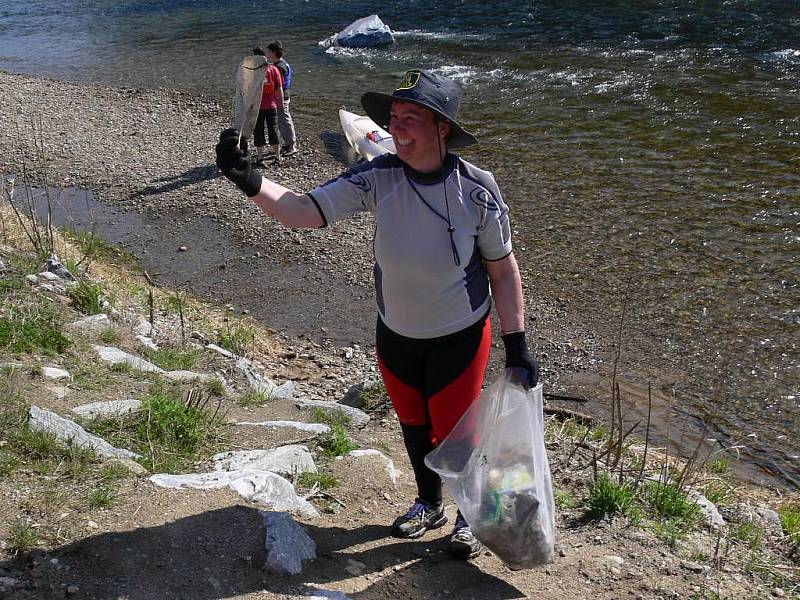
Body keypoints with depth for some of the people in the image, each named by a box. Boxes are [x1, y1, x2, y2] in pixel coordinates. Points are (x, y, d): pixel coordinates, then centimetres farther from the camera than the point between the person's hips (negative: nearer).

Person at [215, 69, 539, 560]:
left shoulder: (476, 188, -21)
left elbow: (503, 269, -11)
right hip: (395, 336, 4)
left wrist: (517, 344, -10)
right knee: (413, 425, 23)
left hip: (460, 339, -3)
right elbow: (304, 211, -23)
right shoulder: (378, 178, -16)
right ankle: (429, 505, 52)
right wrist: (250, 181, -41)